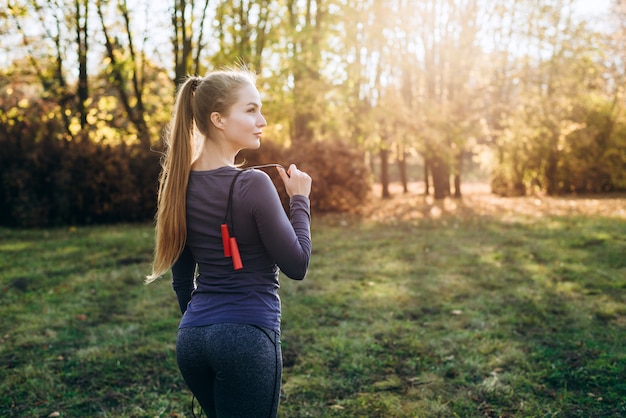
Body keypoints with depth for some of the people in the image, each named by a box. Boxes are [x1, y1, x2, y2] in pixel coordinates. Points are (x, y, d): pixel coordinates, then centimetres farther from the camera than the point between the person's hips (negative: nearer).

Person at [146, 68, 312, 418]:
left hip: (192, 337, 7)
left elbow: (182, 278, 12)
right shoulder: (252, 185, -16)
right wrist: (300, 198, -1)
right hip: (246, 338, -7)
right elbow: (297, 265, -10)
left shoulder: (182, 183, 5)